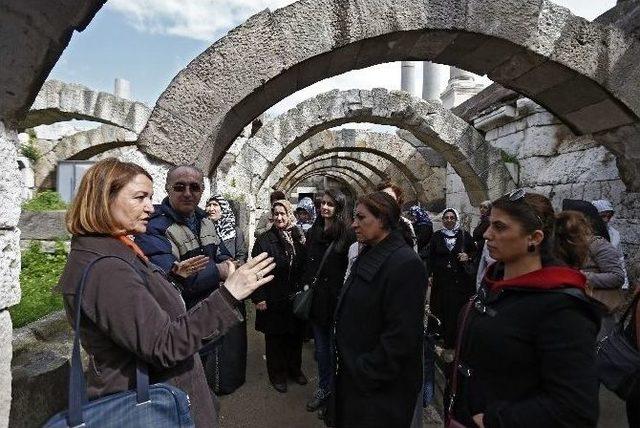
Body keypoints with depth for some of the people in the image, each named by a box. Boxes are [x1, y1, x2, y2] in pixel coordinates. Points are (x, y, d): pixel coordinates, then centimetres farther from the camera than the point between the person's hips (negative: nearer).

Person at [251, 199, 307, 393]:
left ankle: (295, 368, 37)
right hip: (273, 301, -3)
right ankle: (277, 374, 29)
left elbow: (305, 267, 6)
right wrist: (259, 298, -13)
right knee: (275, 338, 10)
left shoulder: (299, 237, 2)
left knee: (295, 335, 16)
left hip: (296, 299, 3)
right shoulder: (264, 240, -8)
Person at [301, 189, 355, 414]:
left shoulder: (348, 235, -11)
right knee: (321, 347, 18)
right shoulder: (313, 233, 7)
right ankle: (323, 388, 36)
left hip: (337, 301, -5)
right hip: (316, 300, 5)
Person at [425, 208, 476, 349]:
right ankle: (447, 341, 17)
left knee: (459, 311, -3)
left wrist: (468, 257, -10)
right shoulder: (437, 236, 7)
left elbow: (475, 252, 11)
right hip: (441, 279, 1)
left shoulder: (465, 235, 3)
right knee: (443, 310, 2)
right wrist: (429, 275, 2)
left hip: (461, 279, -1)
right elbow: (430, 257, 9)